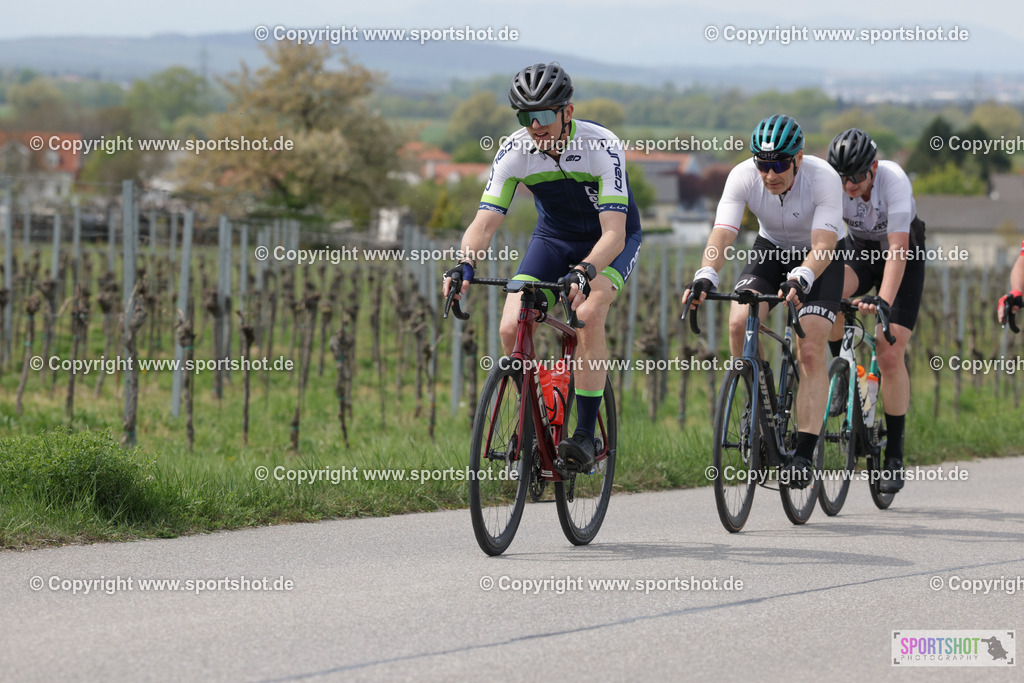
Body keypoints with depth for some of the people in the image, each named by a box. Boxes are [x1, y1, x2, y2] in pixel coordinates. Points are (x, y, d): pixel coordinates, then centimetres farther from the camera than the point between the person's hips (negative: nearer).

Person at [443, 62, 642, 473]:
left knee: (588, 315, -32)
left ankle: (585, 437, -24)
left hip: (611, 239, -4)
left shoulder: (602, 147, -32)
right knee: (511, 329, -18)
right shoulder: (515, 152, -21)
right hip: (554, 236, 4)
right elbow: (484, 222, -23)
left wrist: (584, 272, -57)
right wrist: (464, 265, -44)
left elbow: (613, 232, -38)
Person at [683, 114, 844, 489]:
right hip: (771, 248, 3)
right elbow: (722, 234, -33)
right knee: (739, 323, -24)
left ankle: (804, 454, -16)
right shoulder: (743, 176, -25)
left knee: (811, 351, -18)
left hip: (819, 258, -3)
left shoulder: (823, 178, -32)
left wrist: (801, 279, -59)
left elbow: (823, 245, -40)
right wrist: (705, 276, -52)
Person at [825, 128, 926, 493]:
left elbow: (898, 249, -41)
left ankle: (894, 457, -2)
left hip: (904, 257, -3)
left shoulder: (894, 180, -35)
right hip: (859, 250, 3)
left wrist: (884, 302, -53)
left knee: (891, 355, -12)